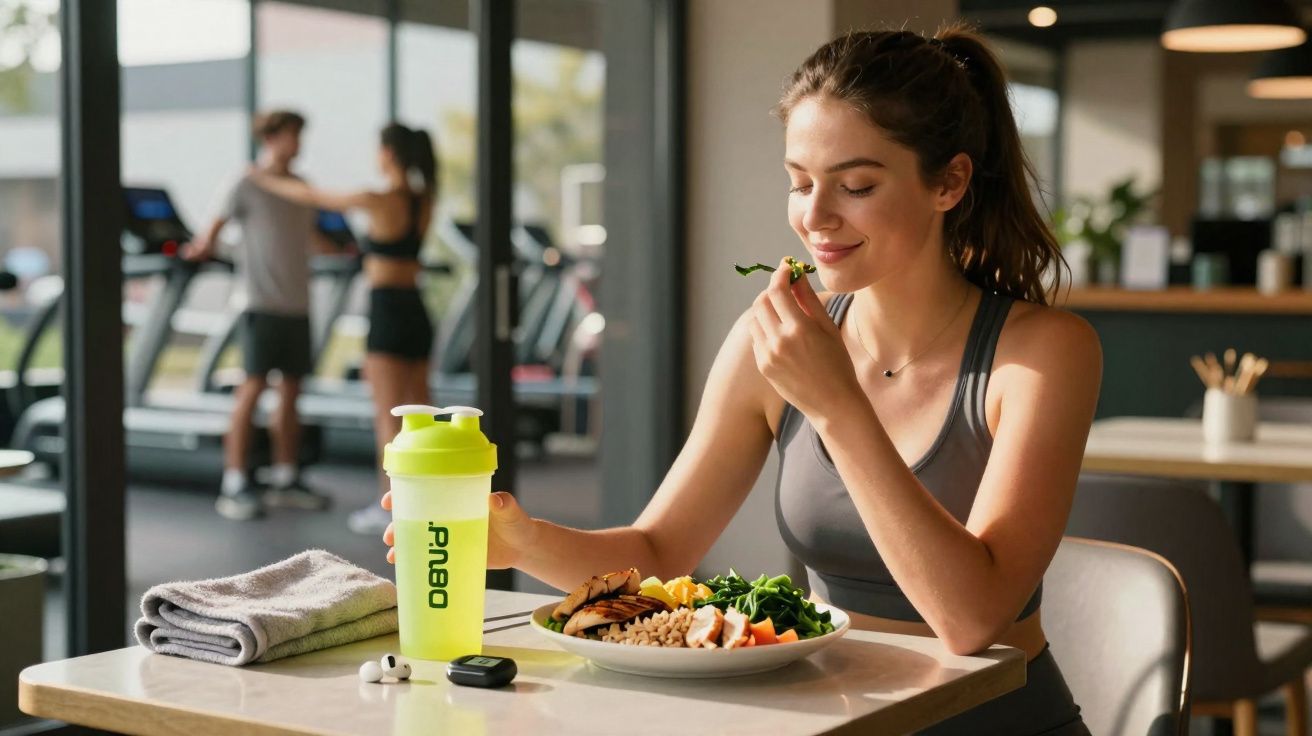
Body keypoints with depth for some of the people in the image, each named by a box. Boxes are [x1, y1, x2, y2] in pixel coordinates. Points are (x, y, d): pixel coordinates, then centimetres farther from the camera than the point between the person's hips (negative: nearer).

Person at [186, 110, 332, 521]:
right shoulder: (248, 186, -4)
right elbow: (214, 228, 3)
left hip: (298, 304, 6)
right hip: (263, 303, -6)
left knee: (291, 388, 8)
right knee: (253, 387, -8)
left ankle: (285, 480, 17)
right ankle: (234, 486, -4)